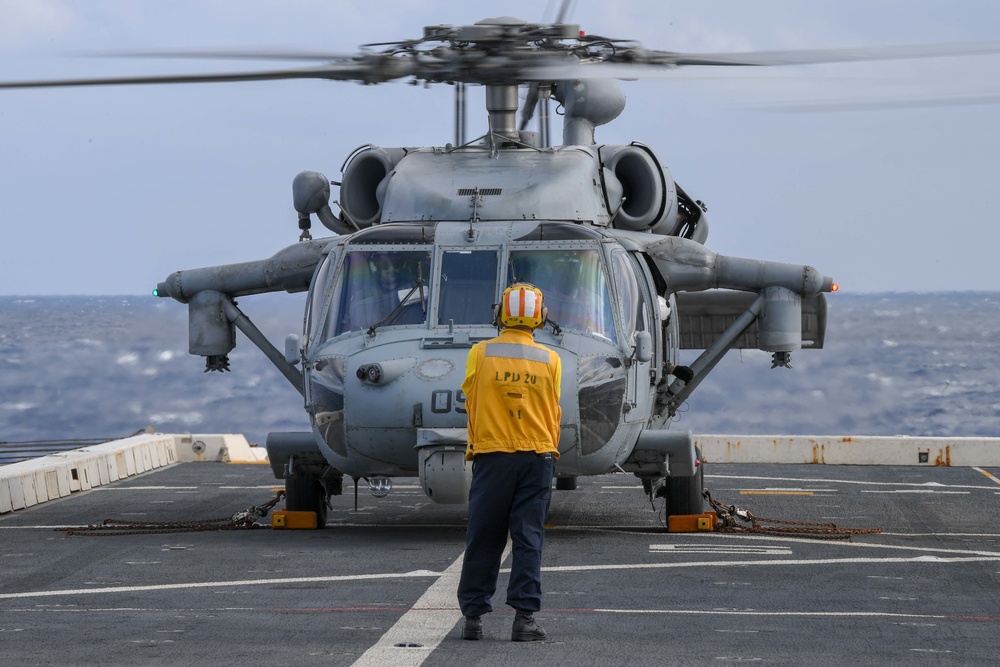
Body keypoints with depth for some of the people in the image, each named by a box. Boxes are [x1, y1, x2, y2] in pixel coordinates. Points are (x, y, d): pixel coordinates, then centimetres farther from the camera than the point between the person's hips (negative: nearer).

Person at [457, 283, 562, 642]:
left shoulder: (480, 354, -4)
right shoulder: (549, 360, -1)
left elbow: (471, 404, 7)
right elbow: (554, 414, 8)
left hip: (491, 455, 0)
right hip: (538, 457, 0)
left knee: (483, 540, 6)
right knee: (529, 539, 2)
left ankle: (473, 615, 11)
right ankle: (524, 616, -3)